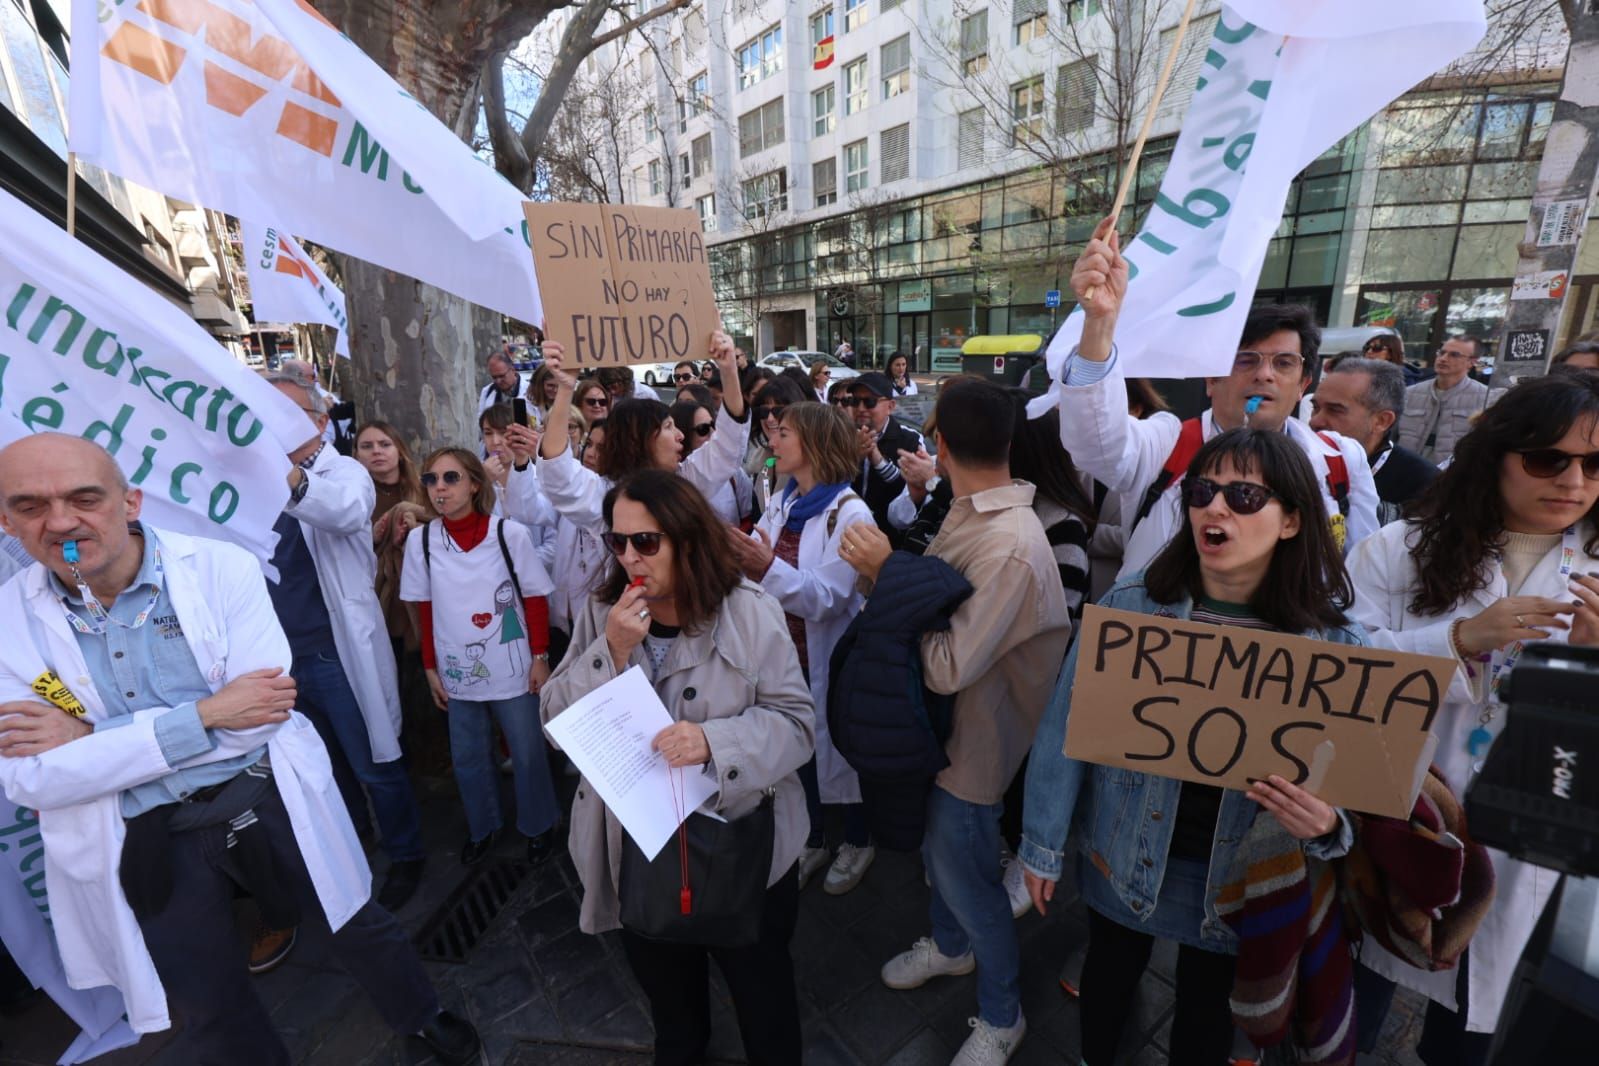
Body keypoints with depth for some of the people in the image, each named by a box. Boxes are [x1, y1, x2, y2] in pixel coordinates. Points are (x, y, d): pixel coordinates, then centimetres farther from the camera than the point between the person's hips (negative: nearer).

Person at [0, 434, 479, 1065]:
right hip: (144, 842, 2)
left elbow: (258, 716, -17)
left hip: (267, 798, -1)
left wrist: (91, 737, -19)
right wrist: (202, 715, -24)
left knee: (356, 928, 21)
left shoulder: (222, 568, -14)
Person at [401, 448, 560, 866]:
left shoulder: (510, 533, -13)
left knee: (527, 754, 11)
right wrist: (431, 669, 6)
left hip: (512, 670, -2)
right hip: (458, 672, 3)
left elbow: (535, 601, -6)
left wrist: (540, 658, -5)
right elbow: (425, 611, 3)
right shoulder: (420, 540, -4)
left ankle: (538, 825, 34)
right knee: (467, 759, 18)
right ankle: (482, 827, 41)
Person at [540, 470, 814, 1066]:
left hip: (742, 842, -3)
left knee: (759, 982, 22)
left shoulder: (751, 613, -17)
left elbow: (795, 721, -17)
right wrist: (612, 652, -24)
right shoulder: (599, 614, -5)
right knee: (663, 978, 29)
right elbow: (556, 721, -8)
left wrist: (715, 740, -33)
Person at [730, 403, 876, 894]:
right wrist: (739, 557, -16)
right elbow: (755, 572, 4)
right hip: (786, 650, 6)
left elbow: (829, 597, -24)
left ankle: (858, 841, 39)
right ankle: (812, 841, 41)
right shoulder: (780, 504, 4)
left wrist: (770, 567, -35)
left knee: (841, 747, 13)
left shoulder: (849, 513, -16)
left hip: (828, 657, -6)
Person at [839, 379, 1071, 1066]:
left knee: (966, 877, 13)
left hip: (976, 742, -8)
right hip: (939, 723, 8)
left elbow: (949, 667, -29)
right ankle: (951, 945, 58)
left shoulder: (1010, 548, -31)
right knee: (936, 846, 28)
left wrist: (888, 577, -25)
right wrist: (884, 566, -15)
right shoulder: (970, 513, -4)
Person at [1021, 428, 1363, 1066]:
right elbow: (1067, 729, -12)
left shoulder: (1333, 643, -14)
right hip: (1121, 858, 1)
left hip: (1240, 882, 0)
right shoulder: (1130, 605, -17)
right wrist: (1043, 844, -6)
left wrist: (1324, 824, -28)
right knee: (1110, 977, 27)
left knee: (1207, 1007, 25)